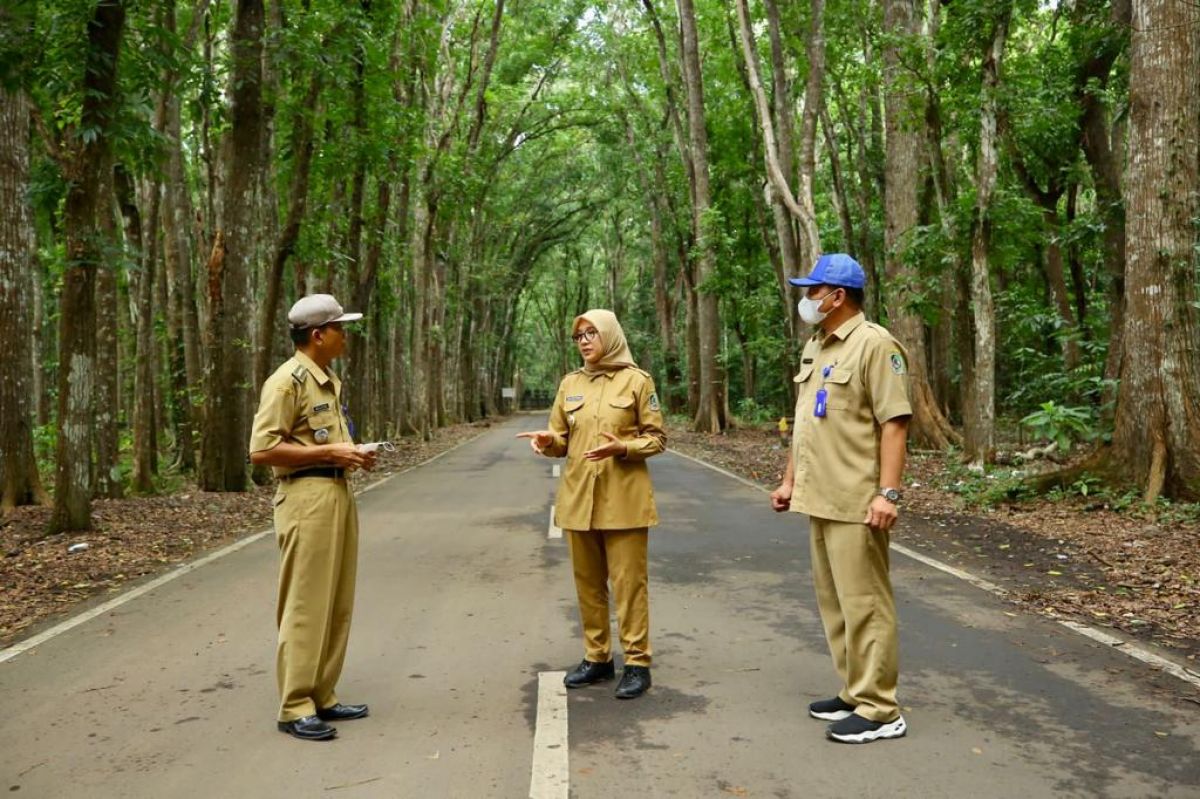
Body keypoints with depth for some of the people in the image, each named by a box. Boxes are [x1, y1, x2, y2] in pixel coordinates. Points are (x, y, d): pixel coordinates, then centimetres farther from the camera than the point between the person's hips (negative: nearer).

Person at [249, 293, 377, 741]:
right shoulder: (287, 381, -12)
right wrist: (328, 453, -17)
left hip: (339, 494, 9)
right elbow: (262, 451, -18)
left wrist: (352, 455, 8)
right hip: (307, 498, -9)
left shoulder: (330, 381, 17)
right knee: (306, 607, -4)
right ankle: (295, 709, 5)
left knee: (337, 605, 12)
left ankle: (323, 697, 21)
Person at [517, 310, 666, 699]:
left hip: (623, 499, -5)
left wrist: (622, 448, -20)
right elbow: (563, 441, 12)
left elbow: (657, 438, -2)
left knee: (628, 581, -1)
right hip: (578, 498, 5)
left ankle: (637, 662, 8)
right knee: (588, 581, 11)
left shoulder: (637, 380, -3)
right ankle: (597, 657, 23)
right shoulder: (570, 383, 9)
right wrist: (548, 441, -10)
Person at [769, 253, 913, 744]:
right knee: (834, 601, 15)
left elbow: (894, 422, -16)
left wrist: (888, 492, -21)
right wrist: (790, 481, 19)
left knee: (863, 603, -4)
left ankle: (879, 711, 6)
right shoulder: (815, 349, 17)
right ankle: (854, 693, 27)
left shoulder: (873, 344, -11)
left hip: (856, 502, -9)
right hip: (820, 498, 9)